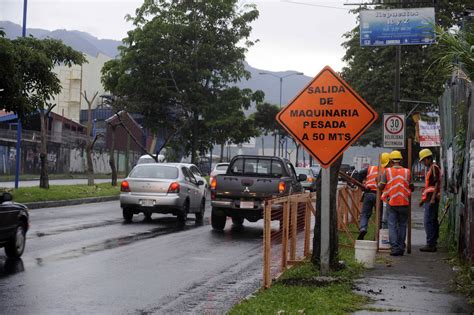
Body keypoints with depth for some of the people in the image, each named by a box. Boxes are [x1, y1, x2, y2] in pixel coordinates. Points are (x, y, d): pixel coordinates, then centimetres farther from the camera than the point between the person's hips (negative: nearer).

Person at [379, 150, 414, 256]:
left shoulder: (387, 171, -2)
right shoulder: (407, 172, 3)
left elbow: (381, 186, -2)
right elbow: (411, 188, 7)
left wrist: (378, 182, 19)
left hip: (391, 202, -1)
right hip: (404, 203, 1)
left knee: (392, 226, 1)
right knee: (402, 225, 11)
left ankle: (394, 248, -6)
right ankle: (401, 247, 12)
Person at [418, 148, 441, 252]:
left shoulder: (434, 167, -10)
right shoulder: (429, 168, 21)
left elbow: (437, 183, -18)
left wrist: (433, 198, -24)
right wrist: (423, 199, 28)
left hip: (432, 199, -11)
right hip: (429, 199, 11)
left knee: (428, 221, -12)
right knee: (433, 221, 11)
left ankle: (430, 244, -12)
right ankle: (433, 244, 15)